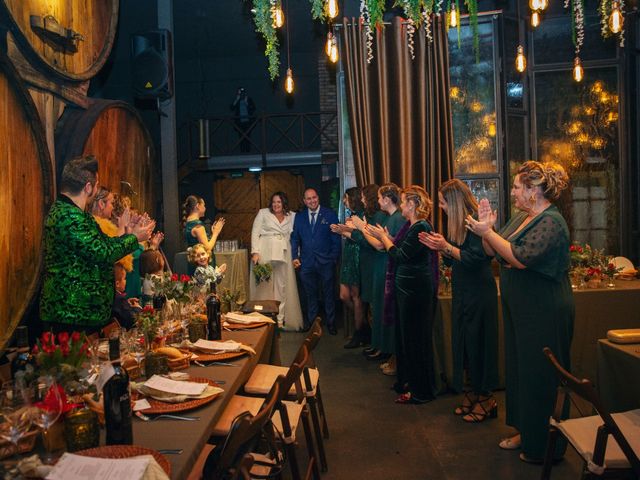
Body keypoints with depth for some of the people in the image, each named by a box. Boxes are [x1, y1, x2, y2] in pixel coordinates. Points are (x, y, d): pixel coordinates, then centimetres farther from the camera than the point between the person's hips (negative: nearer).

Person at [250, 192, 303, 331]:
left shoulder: (292, 216, 12)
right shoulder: (263, 213, 6)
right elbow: (255, 232, 1)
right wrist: (255, 252, -10)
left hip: (283, 254, 2)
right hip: (265, 253, -2)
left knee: (282, 286, 4)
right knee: (264, 285, 1)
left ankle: (280, 320, 12)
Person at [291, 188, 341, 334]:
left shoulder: (330, 214, -2)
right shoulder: (299, 217, 8)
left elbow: (336, 238, -3)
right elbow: (295, 238, 10)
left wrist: (334, 258, -8)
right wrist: (295, 257, -1)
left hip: (326, 262, -2)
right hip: (306, 262, 3)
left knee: (328, 293, 9)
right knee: (310, 293, 14)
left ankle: (330, 322, 23)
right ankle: (311, 319, 29)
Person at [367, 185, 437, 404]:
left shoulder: (421, 228, -19)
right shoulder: (411, 225, 10)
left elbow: (399, 256, -20)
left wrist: (383, 237, -9)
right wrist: (384, 237, 5)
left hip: (416, 290, -10)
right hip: (406, 288, 10)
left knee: (416, 338, 2)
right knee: (405, 335, 19)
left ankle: (420, 390, 16)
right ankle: (408, 380, 35)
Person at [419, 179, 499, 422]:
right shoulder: (458, 222, 11)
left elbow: (476, 258, -23)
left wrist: (446, 247, -21)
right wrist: (439, 247, 0)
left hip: (478, 293, -9)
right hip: (463, 292, 9)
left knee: (477, 343, 0)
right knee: (463, 342, 13)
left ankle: (486, 398, 16)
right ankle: (472, 393, 27)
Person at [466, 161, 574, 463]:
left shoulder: (551, 222, -18)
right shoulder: (521, 218, 10)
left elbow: (521, 258, -28)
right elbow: (496, 254, 11)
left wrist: (488, 232, -22)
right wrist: (487, 228, -3)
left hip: (545, 315, -9)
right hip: (519, 311, 9)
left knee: (541, 378, 2)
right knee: (519, 370, 18)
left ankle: (544, 448, 18)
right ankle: (525, 432, 34)